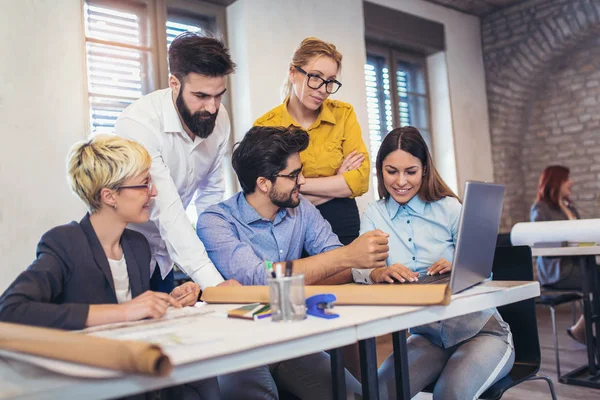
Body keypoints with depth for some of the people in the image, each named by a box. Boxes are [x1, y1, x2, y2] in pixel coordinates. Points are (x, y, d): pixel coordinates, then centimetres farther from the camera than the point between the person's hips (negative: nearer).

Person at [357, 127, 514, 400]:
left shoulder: (449, 208, -6)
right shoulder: (374, 215, 0)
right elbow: (360, 268, -13)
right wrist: (380, 273, -37)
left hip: (480, 329, -2)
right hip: (425, 335, 3)